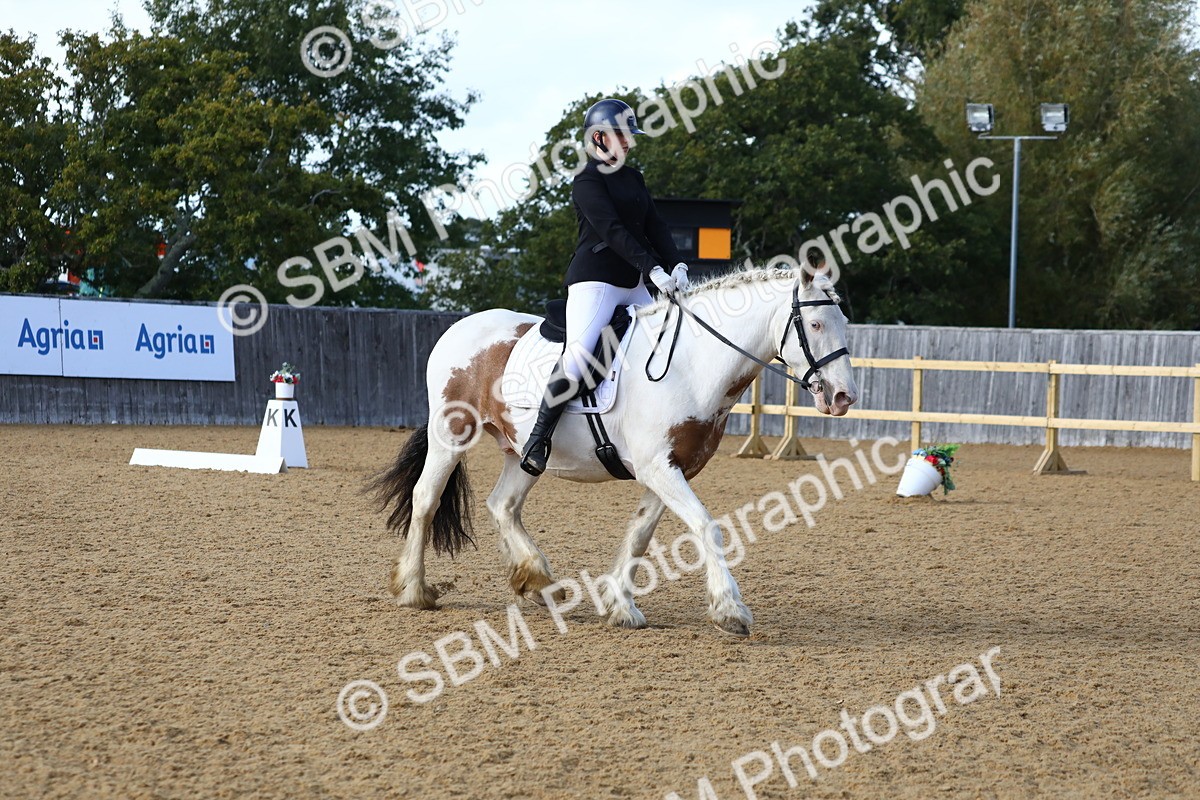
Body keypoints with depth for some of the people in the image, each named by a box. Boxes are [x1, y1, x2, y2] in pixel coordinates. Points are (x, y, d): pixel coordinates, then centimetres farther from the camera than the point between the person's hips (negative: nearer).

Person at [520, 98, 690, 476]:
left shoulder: (633, 179, 18)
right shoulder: (588, 180, -8)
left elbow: (654, 227, 10)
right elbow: (613, 231, -19)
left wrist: (677, 265, -7)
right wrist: (652, 269, -28)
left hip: (633, 287, 9)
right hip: (595, 281, -9)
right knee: (576, 360, -22)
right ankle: (537, 443, -17)